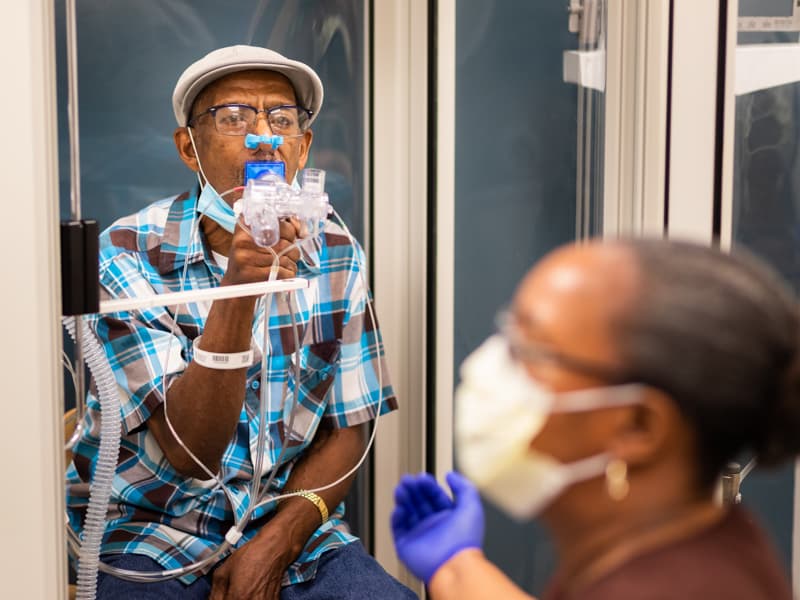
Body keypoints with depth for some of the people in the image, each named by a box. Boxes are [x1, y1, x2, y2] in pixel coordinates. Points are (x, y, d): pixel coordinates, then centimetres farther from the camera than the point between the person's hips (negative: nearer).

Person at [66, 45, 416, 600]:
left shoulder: (337, 256, 0)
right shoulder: (130, 256, -12)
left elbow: (346, 430, 4)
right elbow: (191, 450, -19)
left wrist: (276, 543, -11)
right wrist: (238, 292, -31)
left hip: (291, 529, 3)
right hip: (151, 532, -3)